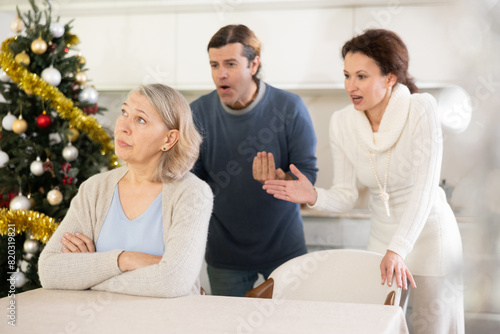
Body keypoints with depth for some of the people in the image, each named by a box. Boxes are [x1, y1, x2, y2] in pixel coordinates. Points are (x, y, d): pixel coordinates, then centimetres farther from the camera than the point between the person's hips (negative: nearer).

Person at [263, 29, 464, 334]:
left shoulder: (421, 109, -22)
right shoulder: (342, 122, -10)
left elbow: (425, 188, -27)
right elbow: (347, 194, -4)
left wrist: (398, 250, -35)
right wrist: (313, 196, -25)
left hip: (428, 235, -4)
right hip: (381, 237, 4)